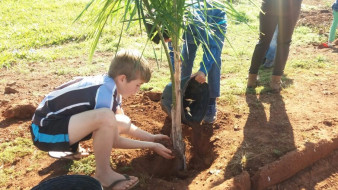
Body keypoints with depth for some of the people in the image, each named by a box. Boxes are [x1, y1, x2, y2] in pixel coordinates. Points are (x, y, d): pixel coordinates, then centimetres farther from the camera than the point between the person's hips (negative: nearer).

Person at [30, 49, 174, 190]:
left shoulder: (109, 85, 4)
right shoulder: (104, 92, -24)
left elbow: (124, 125, 16)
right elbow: (114, 140, -17)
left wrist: (151, 138, 12)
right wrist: (150, 145, -10)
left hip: (62, 123, 9)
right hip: (44, 131, -9)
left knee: (123, 123, 4)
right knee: (106, 117, -34)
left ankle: (71, 146, 14)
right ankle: (103, 174, -13)